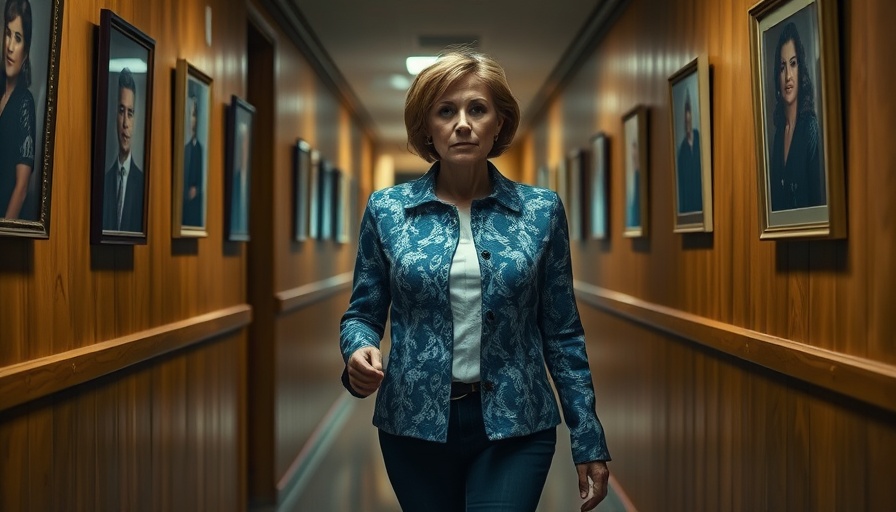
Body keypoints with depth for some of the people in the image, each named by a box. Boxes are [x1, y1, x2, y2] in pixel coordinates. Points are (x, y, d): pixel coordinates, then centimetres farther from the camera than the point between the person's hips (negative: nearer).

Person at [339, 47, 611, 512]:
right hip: (416, 424, 1)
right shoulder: (386, 210, 0)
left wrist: (588, 438, 2)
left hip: (515, 427, -1)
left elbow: (562, 333, 3)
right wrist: (360, 351, -16)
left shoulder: (541, 210, 0)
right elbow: (362, 314, 7)